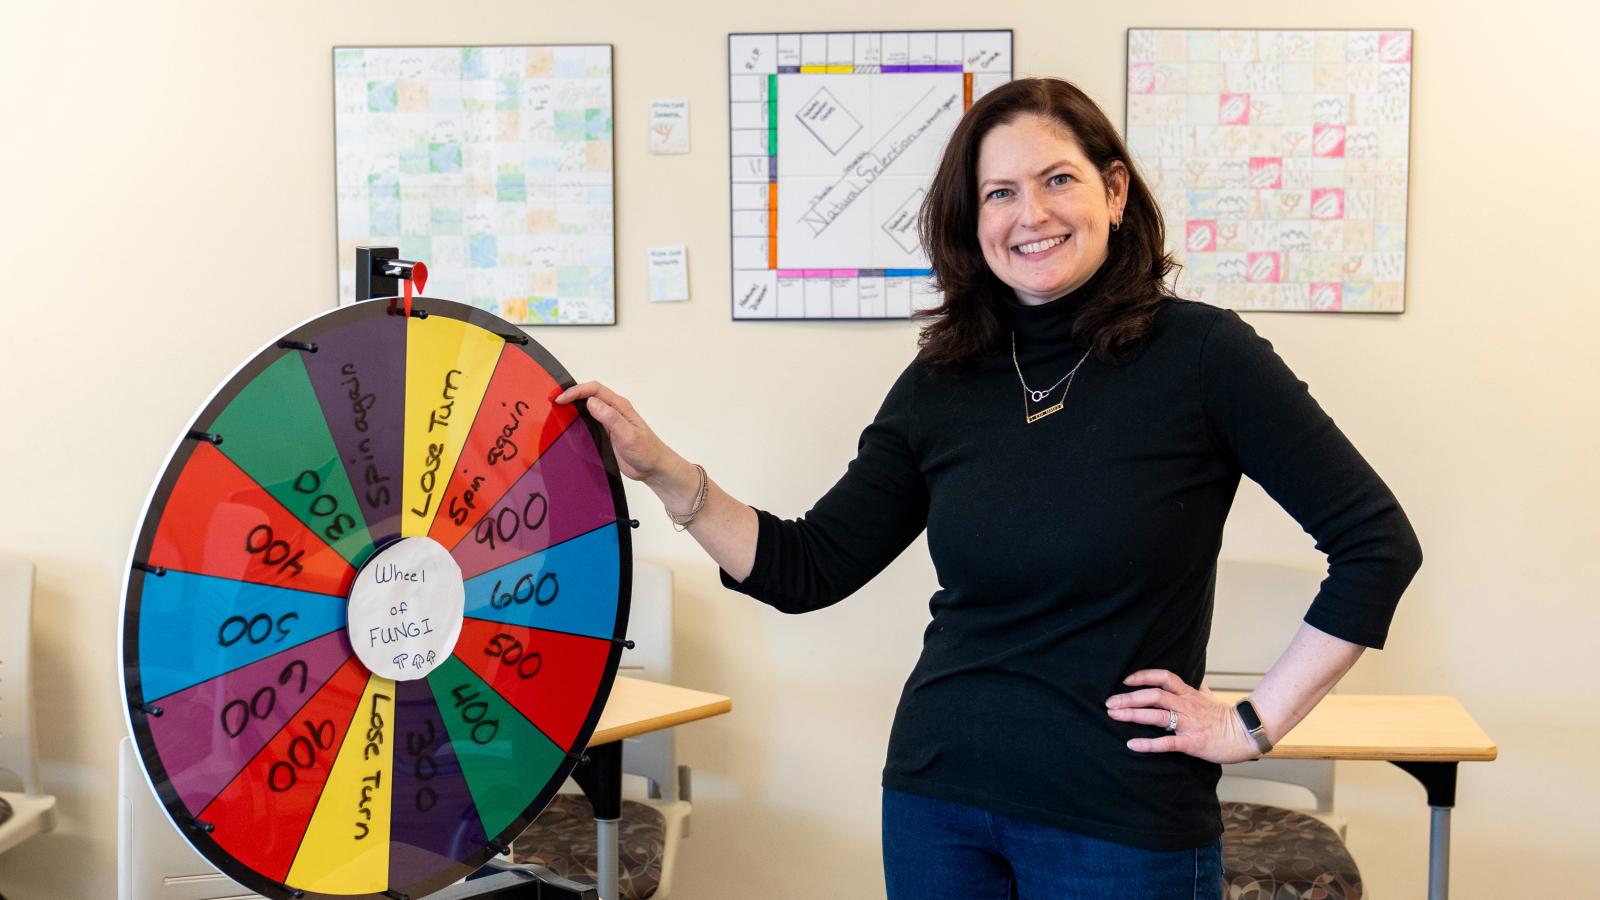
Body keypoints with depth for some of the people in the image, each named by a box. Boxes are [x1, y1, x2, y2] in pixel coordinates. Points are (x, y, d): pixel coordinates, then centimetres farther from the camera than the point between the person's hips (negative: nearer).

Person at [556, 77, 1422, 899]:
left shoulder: (1200, 354, -10)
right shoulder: (940, 386, 2)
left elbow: (1377, 543, -9)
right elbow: (807, 570, 2)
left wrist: (1254, 724, -9)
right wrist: (660, 469, -8)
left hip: (1120, 821, -4)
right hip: (937, 797, 4)